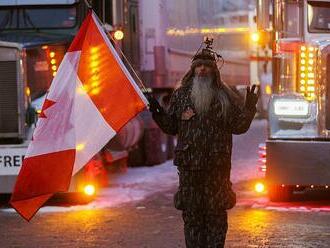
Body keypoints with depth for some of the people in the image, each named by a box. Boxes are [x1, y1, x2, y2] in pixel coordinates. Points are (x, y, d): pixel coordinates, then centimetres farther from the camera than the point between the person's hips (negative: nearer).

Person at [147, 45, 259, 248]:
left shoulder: (226, 96, 5)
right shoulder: (181, 95, 9)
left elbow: (238, 127, 2)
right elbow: (171, 127, 10)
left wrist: (249, 107, -11)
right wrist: (157, 112, -5)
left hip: (217, 165, -1)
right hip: (189, 164, 1)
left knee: (217, 214, 3)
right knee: (191, 214, 5)